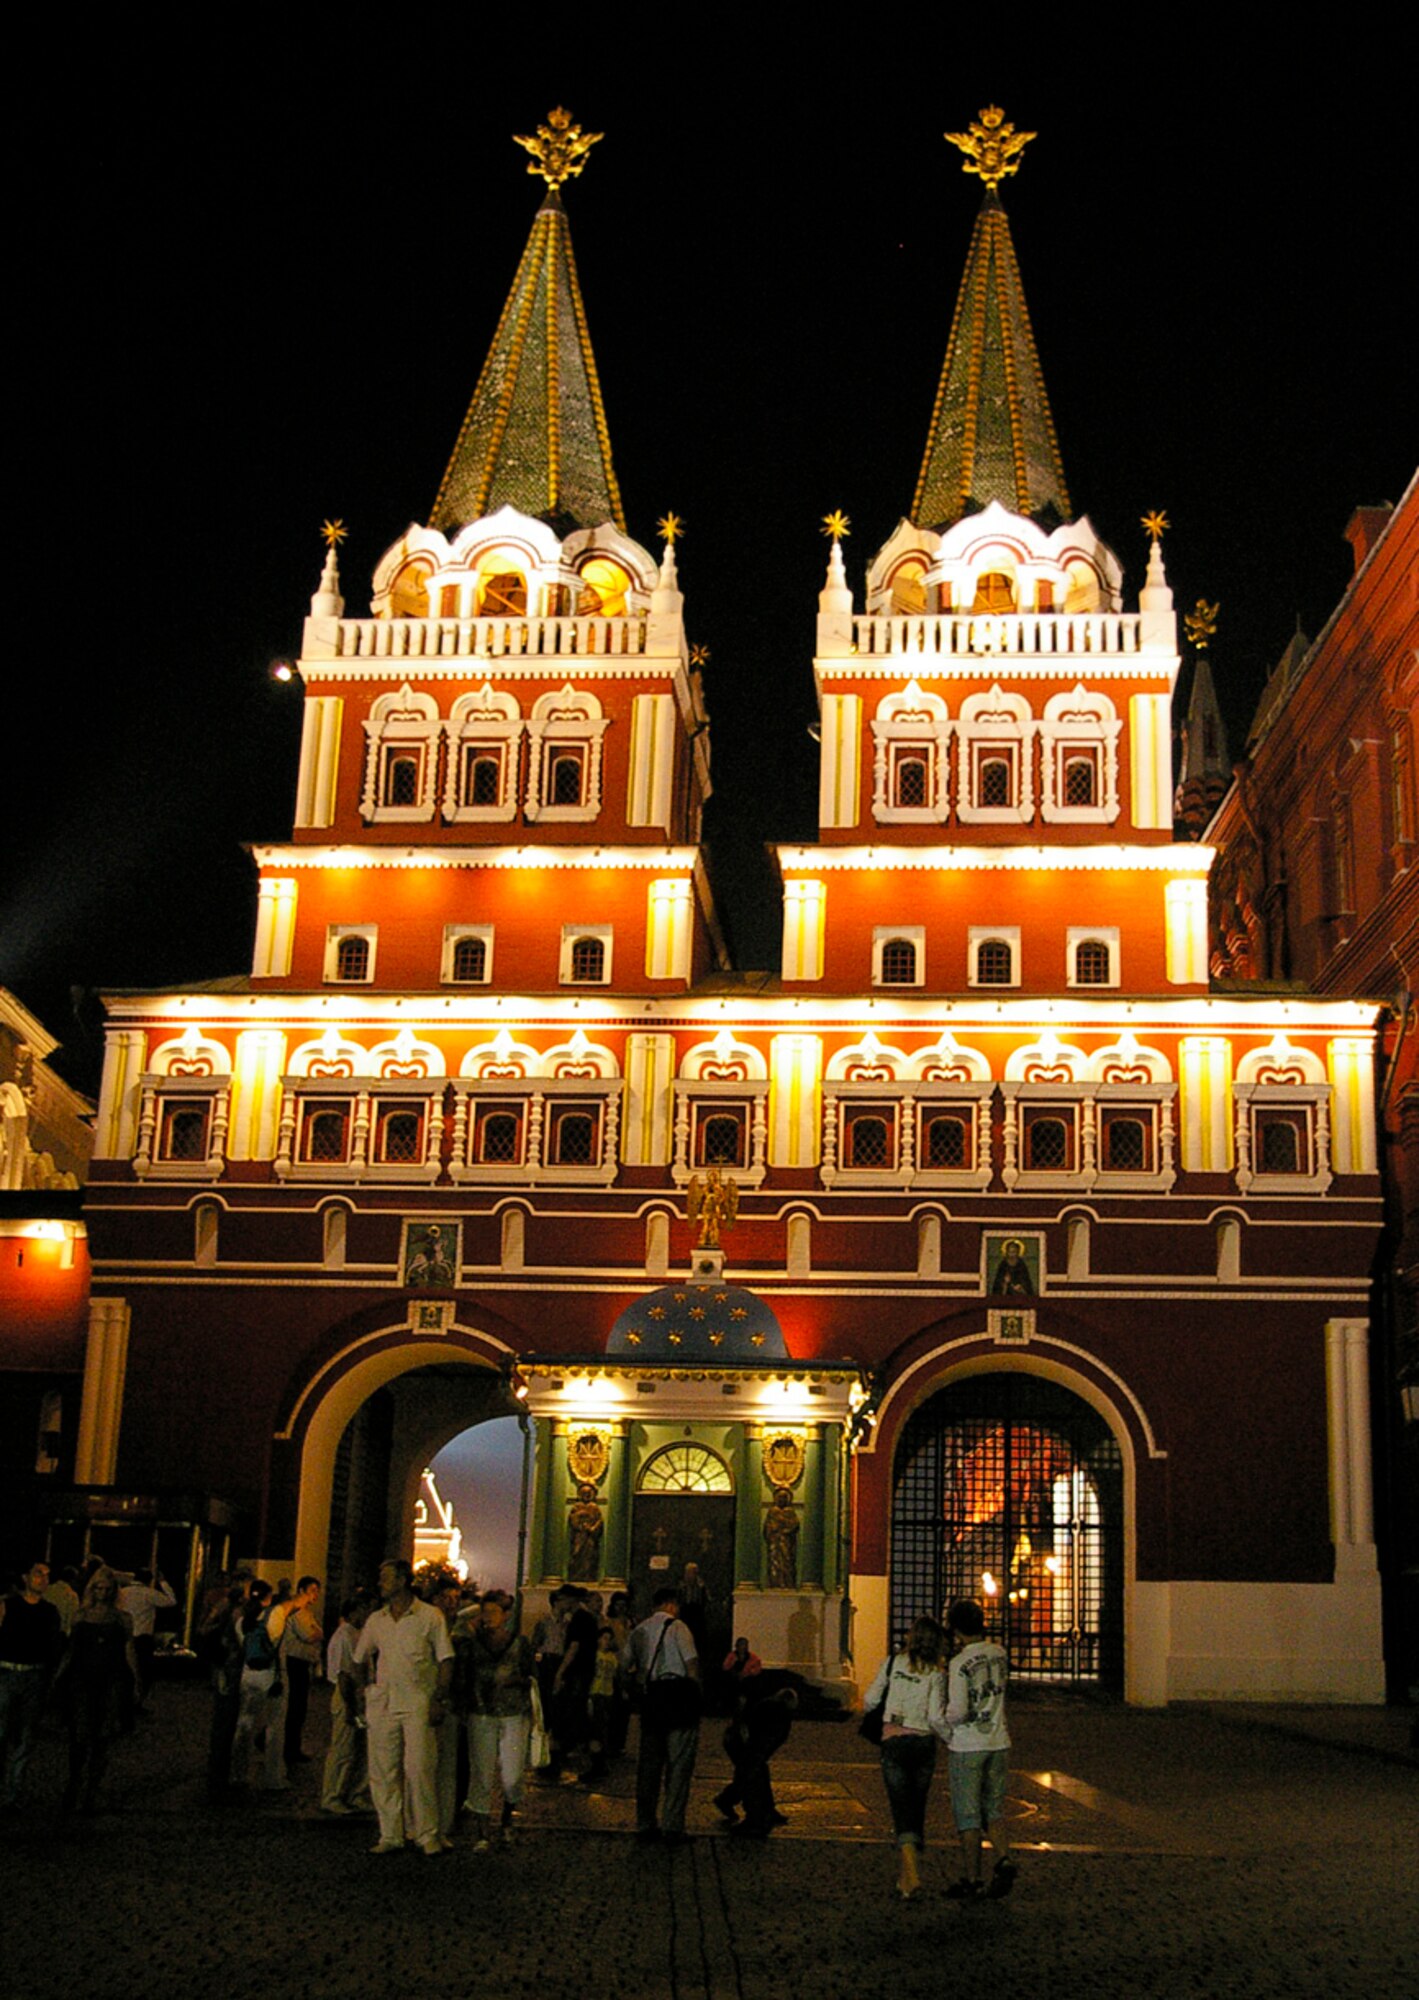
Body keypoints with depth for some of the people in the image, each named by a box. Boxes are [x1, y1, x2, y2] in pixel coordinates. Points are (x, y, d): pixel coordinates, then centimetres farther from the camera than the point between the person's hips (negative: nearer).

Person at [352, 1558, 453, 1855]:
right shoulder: (376, 1620, 12)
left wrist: (439, 1699, -8)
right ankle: (390, 1835, 11)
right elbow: (360, 1659, 23)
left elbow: (446, 1660, -1)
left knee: (419, 1769, -9)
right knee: (382, 1770, 3)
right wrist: (367, 1691, 12)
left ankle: (426, 1834, 2)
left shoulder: (430, 1617, -1)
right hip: (382, 1704, 4)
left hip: (418, 1702, -4)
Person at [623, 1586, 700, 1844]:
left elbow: (624, 1664, 14)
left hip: (650, 1696, 5)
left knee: (648, 1762, 13)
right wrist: (696, 1691, -4)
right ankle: (673, 1827, -4)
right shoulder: (677, 1627, -3)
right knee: (679, 1762, -1)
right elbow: (692, 1663, -12)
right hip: (677, 1691, -5)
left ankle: (645, 1825, 17)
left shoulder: (640, 1630, 13)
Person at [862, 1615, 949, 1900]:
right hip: (924, 1743, 1)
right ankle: (906, 1875, 23)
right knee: (917, 1810, 16)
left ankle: (911, 1876, -21)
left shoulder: (892, 1663, -1)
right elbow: (936, 1718, -11)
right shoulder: (935, 1673, -4)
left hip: (894, 1741, -1)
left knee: (902, 1811, -4)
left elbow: (870, 1700, 1)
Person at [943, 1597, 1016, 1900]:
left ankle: (972, 1880, 10)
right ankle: (1004, 1859, -7)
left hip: (967, 1747, -5)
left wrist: (944, 1719, 1)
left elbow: (958, 1712, -21)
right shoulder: (998, 1654, 2)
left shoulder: (960, 1663, -16)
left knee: (967, 1815, 5)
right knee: (994, 1810, 15)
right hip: (998, 1743, 5)